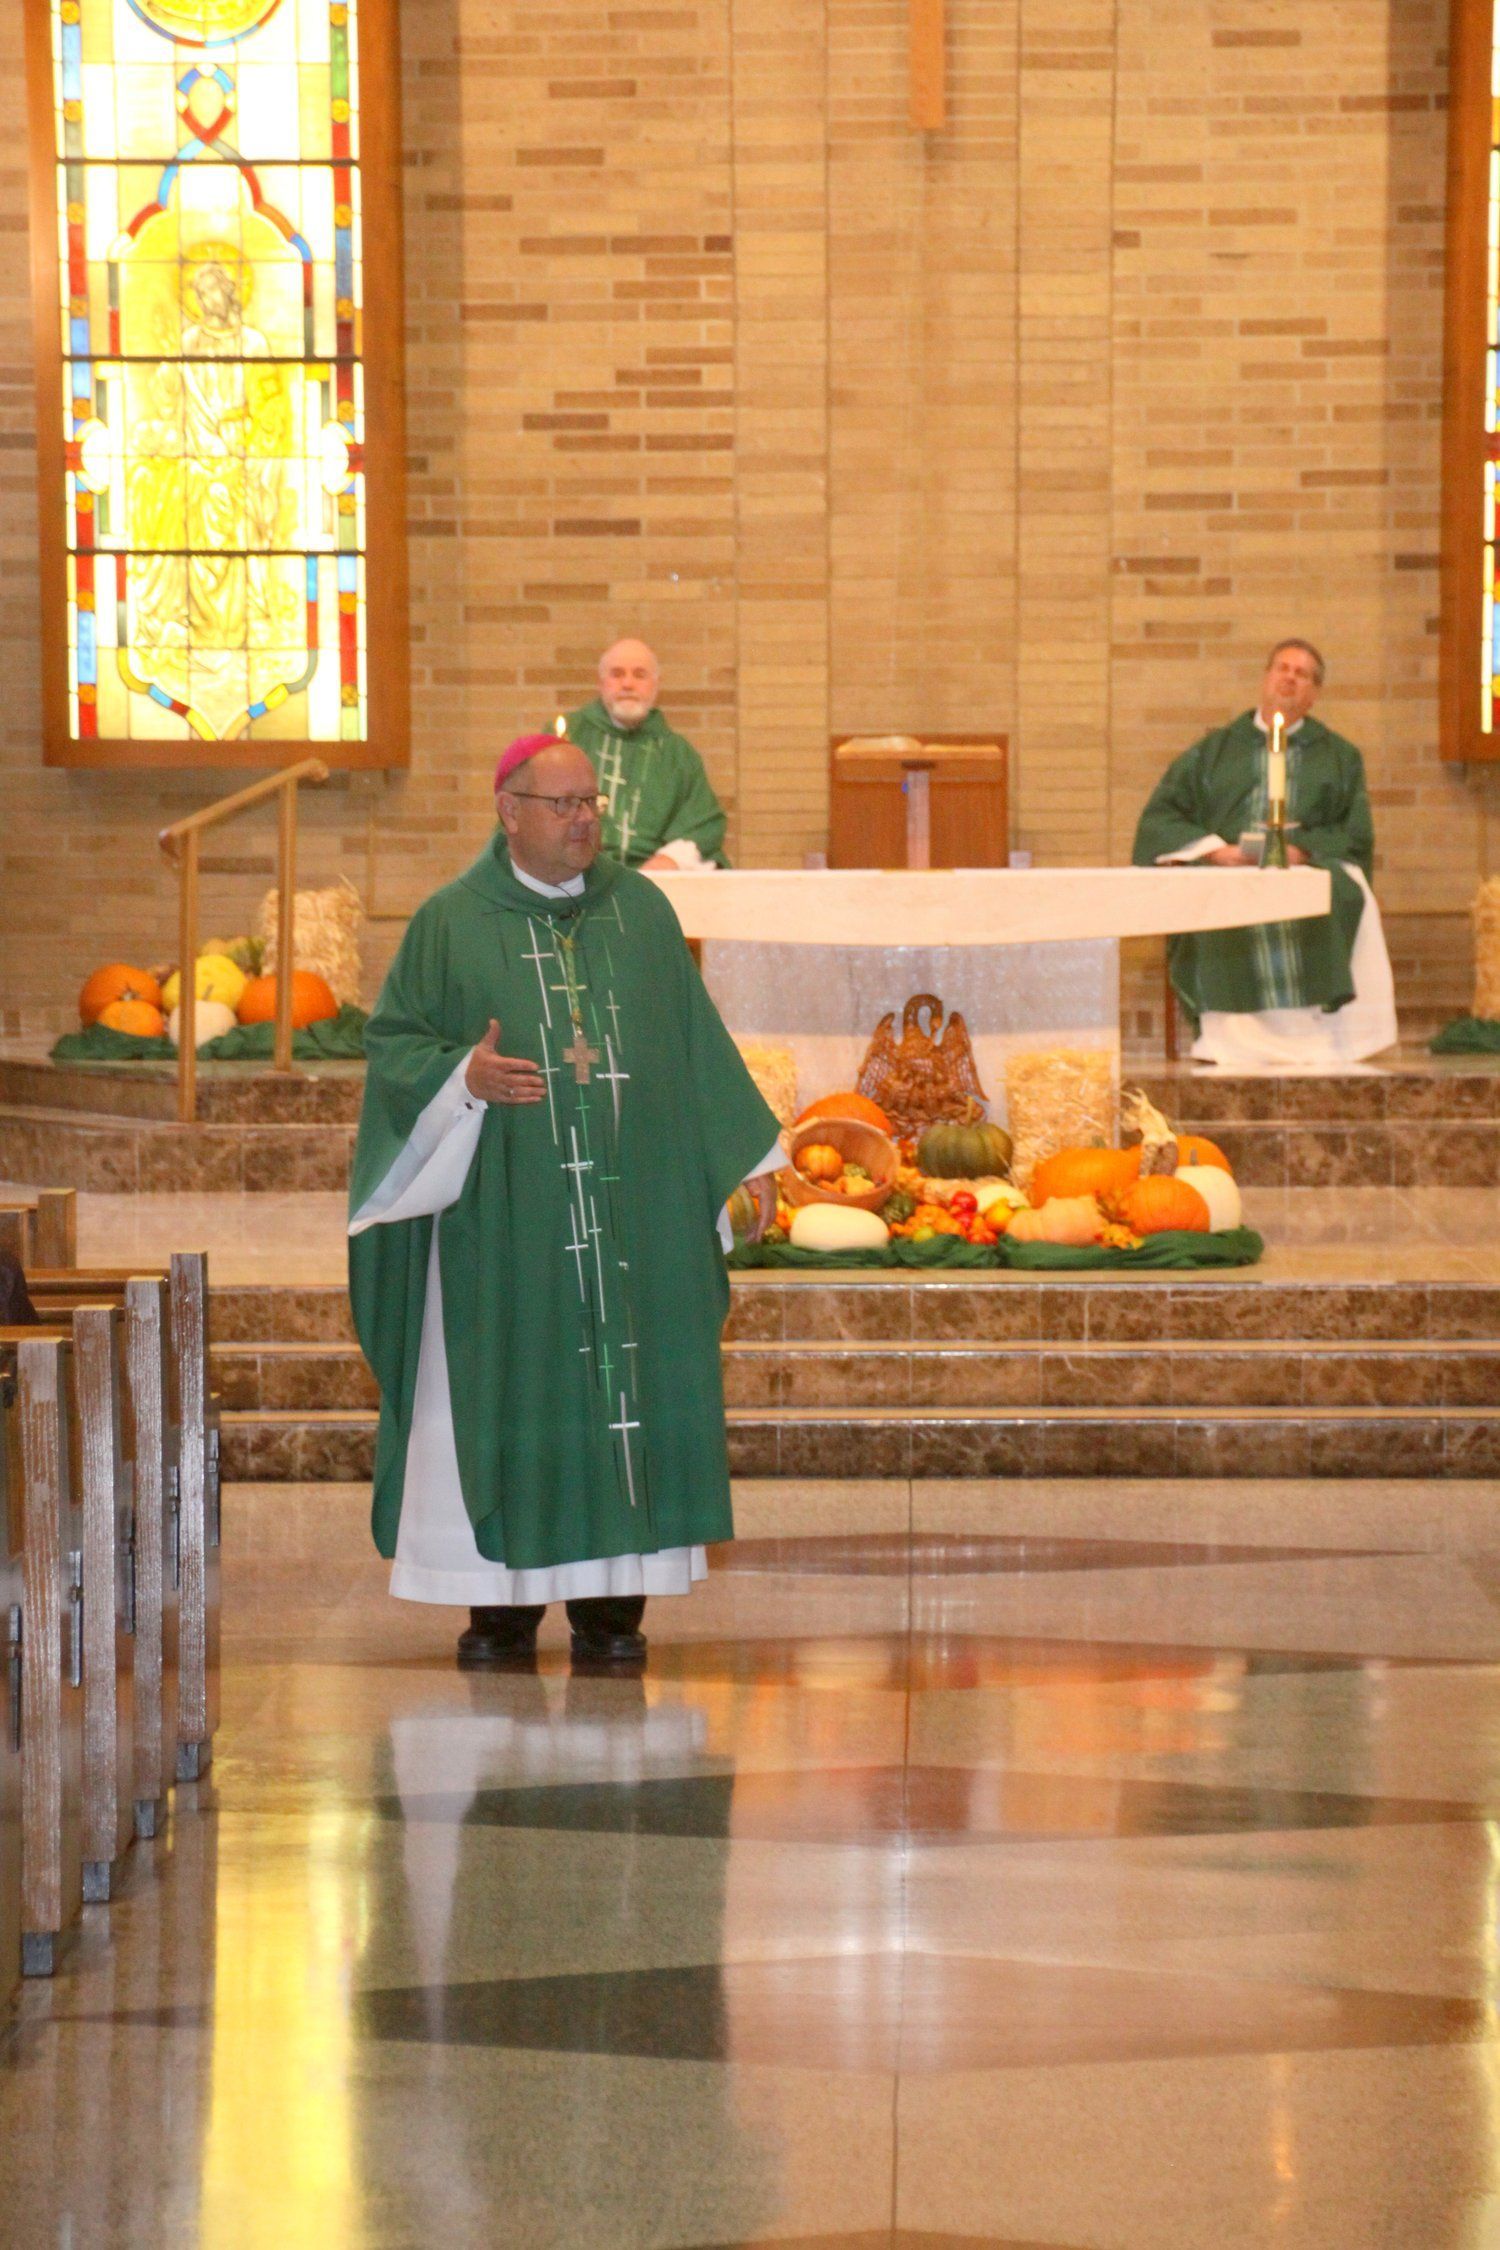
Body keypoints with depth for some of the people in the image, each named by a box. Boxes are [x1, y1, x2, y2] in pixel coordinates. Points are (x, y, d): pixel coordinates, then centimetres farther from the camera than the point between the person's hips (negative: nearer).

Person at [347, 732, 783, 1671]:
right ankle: (505, 1603, 5)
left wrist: (749, 1156, 9)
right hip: (505, 1214, -2)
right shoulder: (453, 922, 3)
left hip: (632, 1209, 2)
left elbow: (696, 1038, 13)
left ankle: (612, 1605, 6)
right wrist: (464, 1077, -17)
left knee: (628, 1379, 0)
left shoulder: (641, 910, 10)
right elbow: (394, 1040, 3)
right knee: (509, 1397, -2)